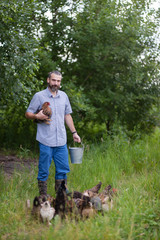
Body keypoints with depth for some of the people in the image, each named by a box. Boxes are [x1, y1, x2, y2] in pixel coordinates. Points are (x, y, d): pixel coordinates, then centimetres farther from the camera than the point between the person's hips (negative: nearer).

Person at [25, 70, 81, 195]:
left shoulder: (63, 96, 12)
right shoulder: (39, 96, -2)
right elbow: (28, 113, 2)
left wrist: (74, 132, 16)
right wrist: (37, 116, -19)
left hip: (61, 140, 4)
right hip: (45, 140, -4)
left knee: (63, 169, 7)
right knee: (44, 170, 1)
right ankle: (43, 196, 10)